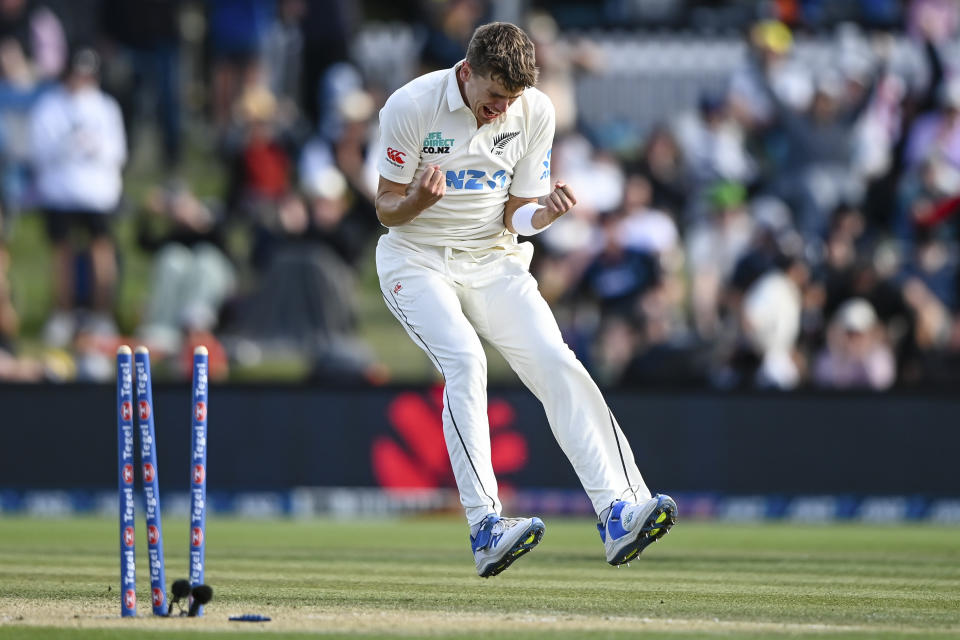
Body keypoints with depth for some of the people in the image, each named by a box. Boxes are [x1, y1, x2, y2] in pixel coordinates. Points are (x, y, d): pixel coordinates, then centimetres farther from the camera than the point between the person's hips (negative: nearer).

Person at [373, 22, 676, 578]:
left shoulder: (535, 112, -5)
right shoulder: (412, 106, -15)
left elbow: (517, 217, 2)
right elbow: (387, 210, -8)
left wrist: (545, 213, -22)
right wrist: (419, 198, -31)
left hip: (494, 261, 3)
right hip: (416, 261, -3)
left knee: (555, 360, -18)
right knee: (465, 360, -29)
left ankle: (620, 512, -27)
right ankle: (485, 527, -33)